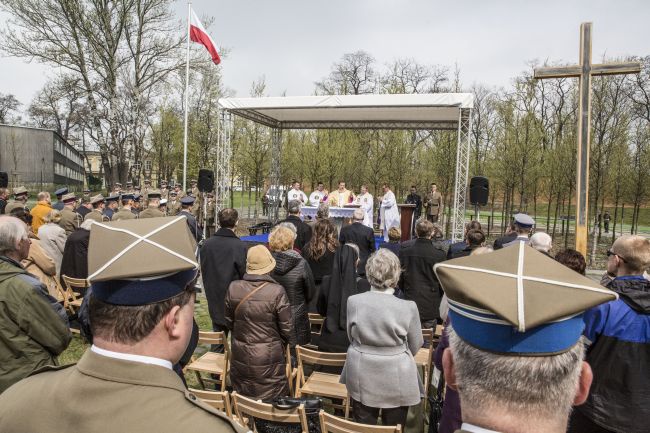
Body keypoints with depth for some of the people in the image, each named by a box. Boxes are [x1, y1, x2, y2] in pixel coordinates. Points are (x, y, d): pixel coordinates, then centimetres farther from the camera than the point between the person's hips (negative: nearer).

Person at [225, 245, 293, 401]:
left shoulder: (233, 288, -10)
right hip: (269, 359, -3)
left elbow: (229, 322, 4)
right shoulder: (277, 291, -20)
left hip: (241, 357, 4)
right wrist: (291, 343, 10)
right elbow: (287, 328, -12)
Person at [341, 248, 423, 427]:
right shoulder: (408, 307, -21)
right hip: (396, 381, -2)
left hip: (361, 379, 2)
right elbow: (416, 346, -4)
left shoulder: (353, 301, -15)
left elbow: (351, 337, 1)